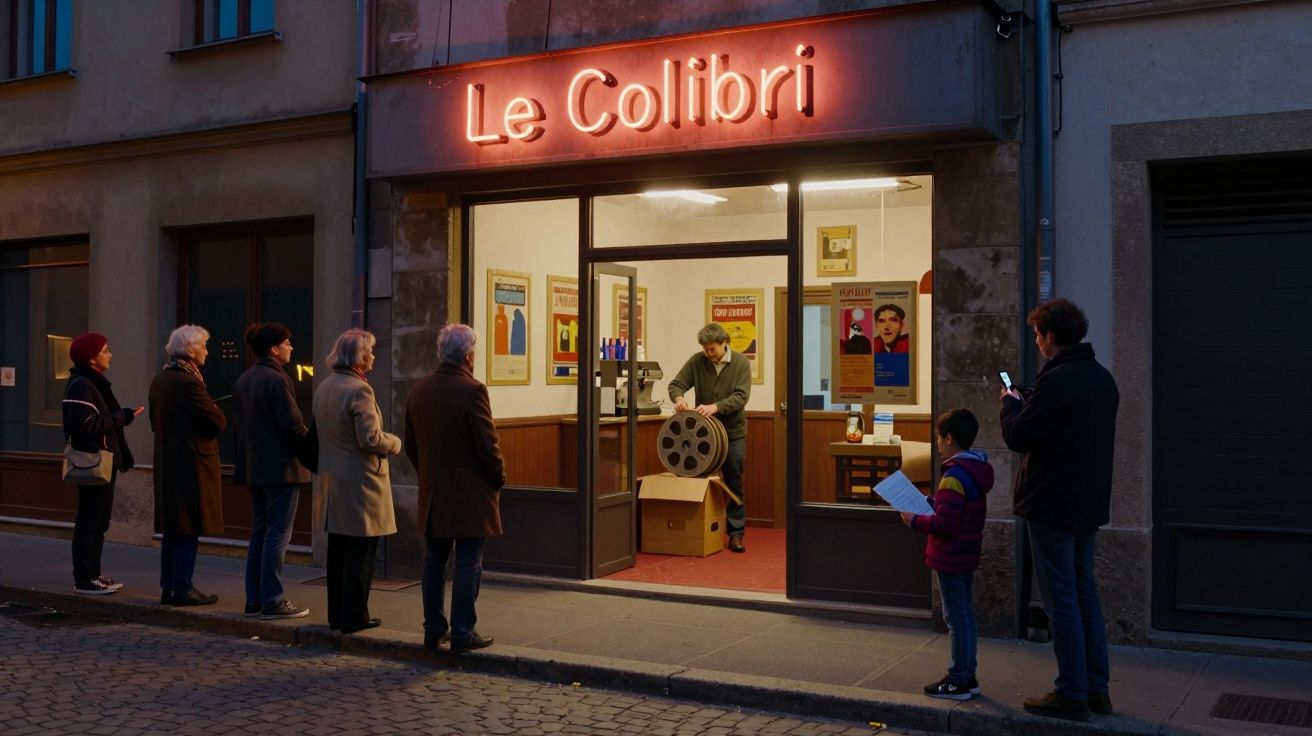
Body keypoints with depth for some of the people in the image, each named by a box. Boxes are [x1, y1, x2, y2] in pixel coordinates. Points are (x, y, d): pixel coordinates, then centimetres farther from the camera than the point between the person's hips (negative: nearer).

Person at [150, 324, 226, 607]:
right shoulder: (187, 382, -18)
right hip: (192, 464, -9)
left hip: (166, 463, 9)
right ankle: (183, 590, 1)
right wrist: (217, 413, 3)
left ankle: (168, 588, 19)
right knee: (189, 529, -3)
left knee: (173, 528, 14)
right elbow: (217, 422, -17)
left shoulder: (159, 380, 10)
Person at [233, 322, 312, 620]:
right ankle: (272, 601, 0)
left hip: (254, 467, 9)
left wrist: (250, 455, 19)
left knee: (259, 533, 14)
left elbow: (242, 424, 15)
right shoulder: (277, 380, -16)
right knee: (277, 536, -3)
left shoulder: (243, 380, 11)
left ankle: (254, 599, 18)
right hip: (281, 467, -9)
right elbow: (294, 426, -19)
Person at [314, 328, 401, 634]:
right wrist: (395, 443, -4)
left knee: (338, 550, 14)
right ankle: (353, 617, 3)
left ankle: (337, 614, 21)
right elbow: (371, 438, -21)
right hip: (360, 480, -9)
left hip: (332, 479, 9)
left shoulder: (323, 388, 10)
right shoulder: (359, 390, -18)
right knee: (361, 552, -1)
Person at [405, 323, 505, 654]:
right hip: (470, 494, -6)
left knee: (433, 563, 14)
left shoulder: (418, 390, 5)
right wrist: (499, 479, -1)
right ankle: (463, 633, 3)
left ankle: (434, 629, 20)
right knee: (468, 565, 0)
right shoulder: (472, 390, -16)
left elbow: (410, 444, 11)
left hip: (432, 494, 6)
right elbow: (487, 444, -16)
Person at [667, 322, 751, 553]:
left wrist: (715, 407, -33)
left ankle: (736, 533, 11)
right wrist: (679, 398, -28)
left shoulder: (741, 363, -8)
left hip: (733, 432, -2)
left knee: (734, 484, 4)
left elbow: (741, 396, -18)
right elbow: (676, 384, -4)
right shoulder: (697, 361, -3)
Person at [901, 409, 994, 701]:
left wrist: (915, 520, -13)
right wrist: (932, 502, 10)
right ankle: (967, 676, 24)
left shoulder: (954, 476, -22)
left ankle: (958, 681, 6)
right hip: (967, 556, 10)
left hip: (950, 558, -10)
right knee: (966, 615, 15)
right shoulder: (977, 470, 9)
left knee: (957, 618, -2)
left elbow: (945, 523, -25)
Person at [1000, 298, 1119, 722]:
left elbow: (1018, 437, -19)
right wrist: (1027, 405, 16)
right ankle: (1096, 688, 22)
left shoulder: (1056, 381, -19)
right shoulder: (1102, 378, 10)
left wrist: (1011, 404, 1)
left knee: (1061, 598, -2)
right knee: (1084, 591, 16)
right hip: (1089, 503, 9)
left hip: (1052, 504, -9)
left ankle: (1072, 695, 4)